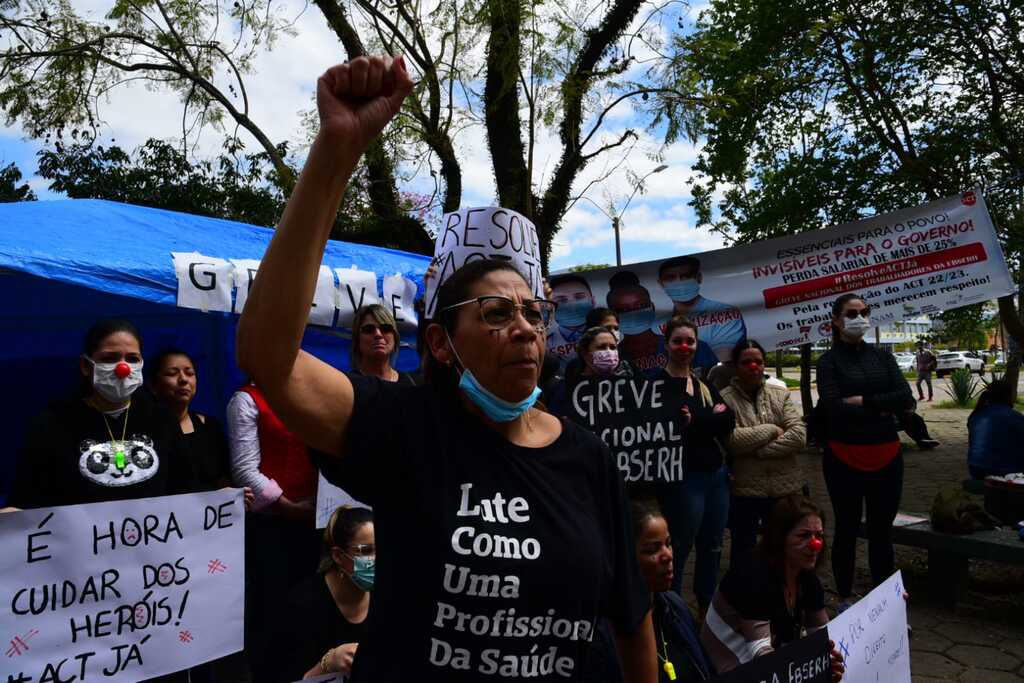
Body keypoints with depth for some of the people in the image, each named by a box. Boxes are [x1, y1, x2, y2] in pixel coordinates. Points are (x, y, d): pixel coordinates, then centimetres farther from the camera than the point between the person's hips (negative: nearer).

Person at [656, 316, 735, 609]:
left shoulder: (705, 384, 13)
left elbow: (728, 421, 2)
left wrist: (694, 421, -13)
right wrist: (712, 419, -15)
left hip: (716, 474, 7)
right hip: (682, 478, -7)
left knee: (712, 549, 17)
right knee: (678, 551, 4)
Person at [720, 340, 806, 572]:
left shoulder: (780, 394, 5)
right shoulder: (724, 399, -6)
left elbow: (799, 436, -7)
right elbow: (732, 440, -20)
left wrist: (759, 451, -15)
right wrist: (772, 430, -11)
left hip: (785, 488, 3)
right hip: (743, 491, -3)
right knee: (744, 551, 12)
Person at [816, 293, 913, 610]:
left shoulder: (882, 356, 9)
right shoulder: (829, 361, -4)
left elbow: (906, 399, -4)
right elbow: (835, 409, -16)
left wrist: (862, 400, -13)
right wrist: (881, 408, -9)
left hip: (887, 456, 4)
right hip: (844, 457, -4)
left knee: (882, 531, 13)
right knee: (847, 530, 8)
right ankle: (845, 602, 23)